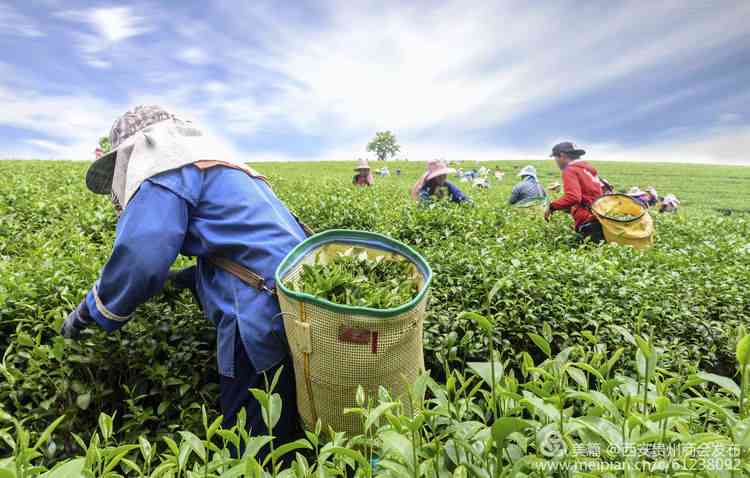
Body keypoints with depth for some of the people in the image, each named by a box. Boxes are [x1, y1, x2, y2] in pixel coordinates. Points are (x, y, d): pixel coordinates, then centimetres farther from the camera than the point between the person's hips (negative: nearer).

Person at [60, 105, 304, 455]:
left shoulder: (170, 172, 0)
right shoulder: (227, 170, 29)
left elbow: (138, 260, -13)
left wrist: (89, 313, 5)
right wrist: (176, 281, 30)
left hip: (266, 323, -10)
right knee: (284, 443, 20)